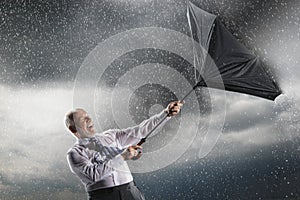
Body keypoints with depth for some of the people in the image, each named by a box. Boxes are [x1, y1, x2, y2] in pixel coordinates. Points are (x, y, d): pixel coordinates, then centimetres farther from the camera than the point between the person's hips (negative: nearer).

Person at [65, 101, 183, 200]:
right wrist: (122, 157, -12)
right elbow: (92, 174, -13)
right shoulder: (74, 153, 3)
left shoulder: (110, 136, 17)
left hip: (129, 190, 4)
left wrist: (166, 113, 4)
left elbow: (139, 131, 11)